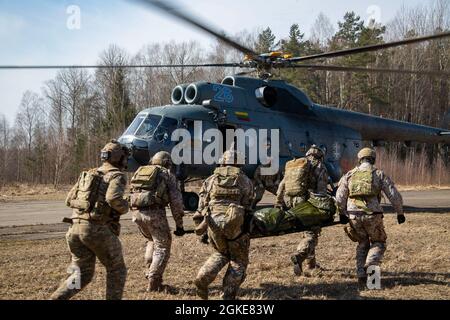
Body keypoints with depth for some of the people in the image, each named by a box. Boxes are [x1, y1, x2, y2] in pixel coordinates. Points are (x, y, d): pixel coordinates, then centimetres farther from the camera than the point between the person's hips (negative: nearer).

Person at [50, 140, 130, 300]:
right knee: (117, 270, 13)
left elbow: (70, 200, 20)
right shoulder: (117, 176, -1)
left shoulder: (87, 174, 20)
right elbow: (113, 198, -21)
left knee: (82, 274, 14)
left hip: (76, 228, 6)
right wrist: (124, 207, -1)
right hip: (99, 230, -6)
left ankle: (56, 298, -5)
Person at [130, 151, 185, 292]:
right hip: (154, 212, -5)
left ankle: (150, 271, 24)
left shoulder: (139, 171, 24)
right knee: (162, 246, 5)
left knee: (152, 241, 28)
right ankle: (153, 283, -3)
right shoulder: (167, 175, 9)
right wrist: (179, 225, 7)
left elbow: (132, 195, 22)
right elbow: (176, 201, 3)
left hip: (137, 212, 6)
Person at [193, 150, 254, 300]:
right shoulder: (245, 181, 14)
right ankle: (228, 295, 5)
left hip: (213, 224, 3)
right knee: (239, 260, 13)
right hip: (235, 224, -3)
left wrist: (202, 229, 22)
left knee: (221, 253, 27)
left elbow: (202, 206, 13)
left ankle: (203, 278, 7)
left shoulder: (210, 180, 17)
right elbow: (248, 206, 7)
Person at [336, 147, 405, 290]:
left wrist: (343, 214, 20)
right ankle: (370, 265, -9)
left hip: (354, 215, 3)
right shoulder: (379, 174, 7)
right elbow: (394, 195, 3)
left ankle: (361, 275, 12)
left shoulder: (349, 175, 12)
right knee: (378, 243, 17)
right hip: (372, 214, -2)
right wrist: (400, 213, 14)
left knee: (362, 244, 21)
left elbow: (339, 198, 7)